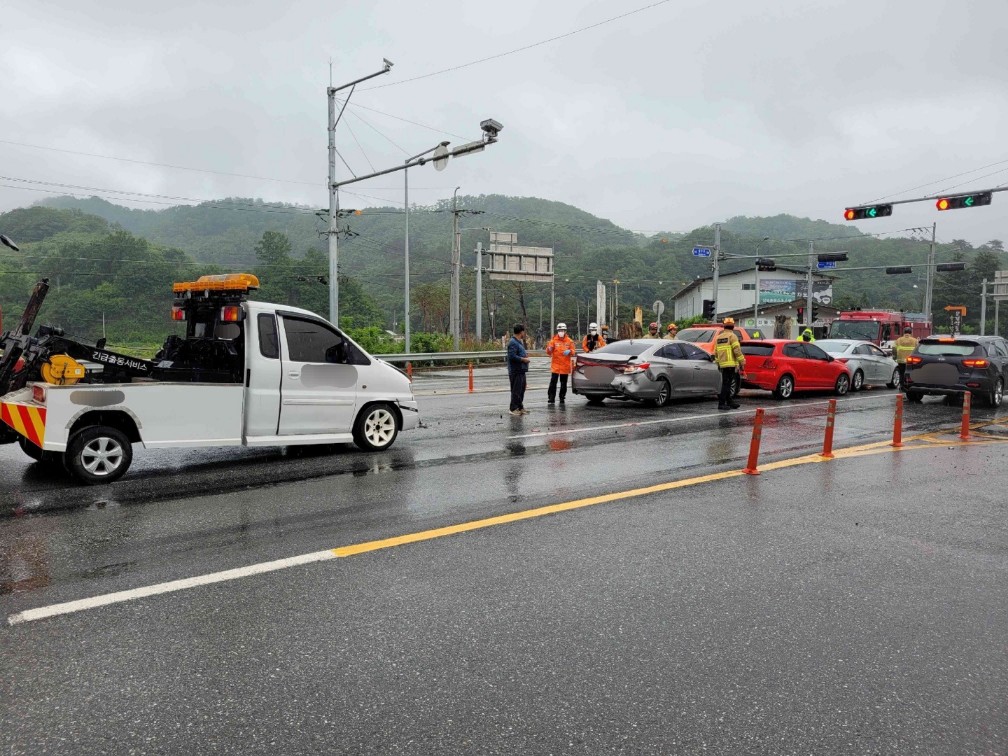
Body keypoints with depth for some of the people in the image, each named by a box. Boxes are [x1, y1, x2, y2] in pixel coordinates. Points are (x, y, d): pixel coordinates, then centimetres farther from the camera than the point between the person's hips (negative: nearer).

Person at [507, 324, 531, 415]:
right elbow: (512, 356, -24)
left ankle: (520, 407, 24)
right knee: (516, 390, -6)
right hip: (516, 371, -10)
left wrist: (525, 355, 10)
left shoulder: (519, 342, 18)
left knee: (522, 389, 16)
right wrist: (523, 359, -15)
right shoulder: (513, 343, -15)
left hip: (521, 371, 10)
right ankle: (514, 408, 0)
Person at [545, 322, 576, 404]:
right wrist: (549, 349, -21)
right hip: (555, 364, -1)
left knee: (563, 383, 8)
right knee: (553, 382, -9)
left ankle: (562, 398, 19)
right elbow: (548, 352, 1)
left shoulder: (569, 341, 5)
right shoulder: (553, 340, 2)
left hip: (565, 365, 1)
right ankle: (551, 398, -5)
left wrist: (569, 351, -16)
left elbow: (573, 352, 6)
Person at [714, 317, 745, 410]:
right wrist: (742, 363, -9)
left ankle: (729, 401, 23)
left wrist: (718, 363, 24)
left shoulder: (719, 337, 17)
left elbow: (716, 353, 18)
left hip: (722, 364, 7)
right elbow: (737, 351, -13)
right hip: (730, 364, -7)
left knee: (726, 383, 15)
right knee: (726, 384, -7)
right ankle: (721, 403, -8)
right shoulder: (732, 336, -6)